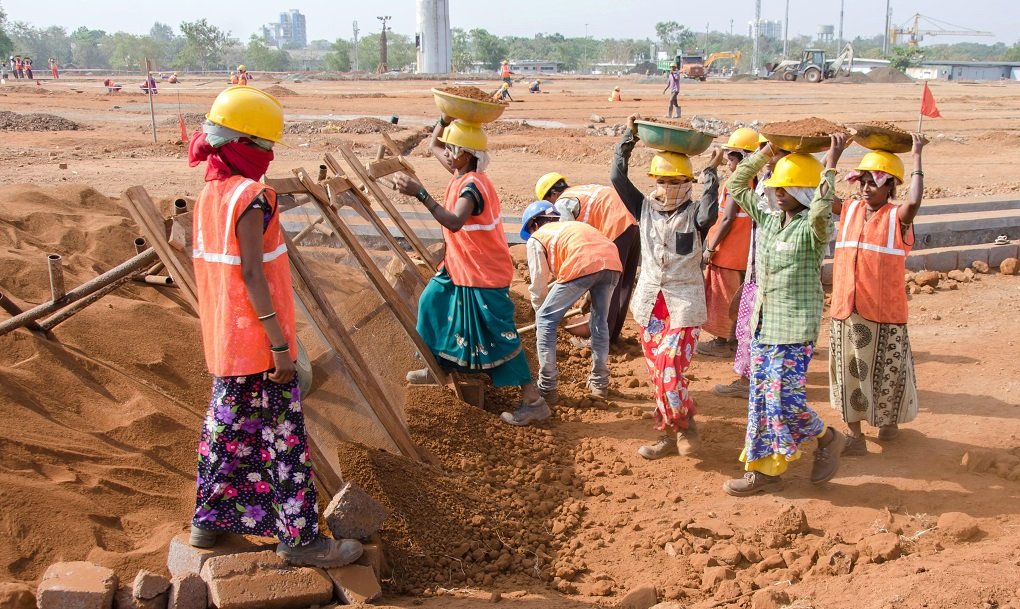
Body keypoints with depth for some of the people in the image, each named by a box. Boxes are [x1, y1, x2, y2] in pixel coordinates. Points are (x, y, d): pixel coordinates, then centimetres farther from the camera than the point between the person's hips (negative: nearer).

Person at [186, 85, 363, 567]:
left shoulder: (209, 194, 8)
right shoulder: (251, 198, -19)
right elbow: (252, 275, -23)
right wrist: (280, 344, -20)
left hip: (224, 340, 9)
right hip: (258, 343, -9)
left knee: (227, 427, 18)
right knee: (284, 436, -1)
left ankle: (209, 520, 28)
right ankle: (299, 537, 6)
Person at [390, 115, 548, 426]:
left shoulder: (472, 185, -26)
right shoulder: (462, 174, 2)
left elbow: (454, 222, -43)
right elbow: (433, 145, 18)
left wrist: (420, 193, -49)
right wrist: (445, 118, 0)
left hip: (485, 275, -10)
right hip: (461, 267, 10)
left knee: (499, 336, -8)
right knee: (433, 301, 22)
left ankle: (534, 401, -3)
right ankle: (438, 365, 40)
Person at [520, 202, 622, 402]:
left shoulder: (536, 238, 22)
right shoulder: (571, 225, 39)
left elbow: (539, 285, 19)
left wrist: (539, 315, 35)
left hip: (582, 266, -5)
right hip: (613, 262, 6)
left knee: (546, 321, 12)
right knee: (600, 321, 27)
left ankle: (547, 387, 11)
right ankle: (600, 382, 32)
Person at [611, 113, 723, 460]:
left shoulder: (693, 214, -5)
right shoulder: (646, 208, 7)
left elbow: (709, 214, -29)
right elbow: (617, 177, -1)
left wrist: (711, 173, -23)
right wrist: (629, 138, -3)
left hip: (683, 304, -5)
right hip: (651, 303, 5)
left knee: (669, 373, -14)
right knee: (658, 375, 10)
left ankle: (685, 429, 9)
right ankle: (672, 437, 23)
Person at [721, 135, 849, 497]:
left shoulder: (813, 228, -12)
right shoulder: (768, 219, 9)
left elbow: (820, 212, -36)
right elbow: (736, 186, 16)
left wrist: (831, 166, -29)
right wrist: (764, 153, 10)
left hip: (795, 328, -8)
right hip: (762, 323, 8)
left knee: (785, 398, -9)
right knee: (761, 398, 9)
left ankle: (827, 439, 19)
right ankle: (765, 469, 19)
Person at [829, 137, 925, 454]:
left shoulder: (897, 217, -9)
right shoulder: (849, 210, 7)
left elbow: (914, 202, -29)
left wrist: (917, 157, -20)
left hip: (883, 312, -4)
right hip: (845, 310, 4)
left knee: (887, 371, 11)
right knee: (849, 372, 9)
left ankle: (890, 420, 36)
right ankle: (855, 434, 20)